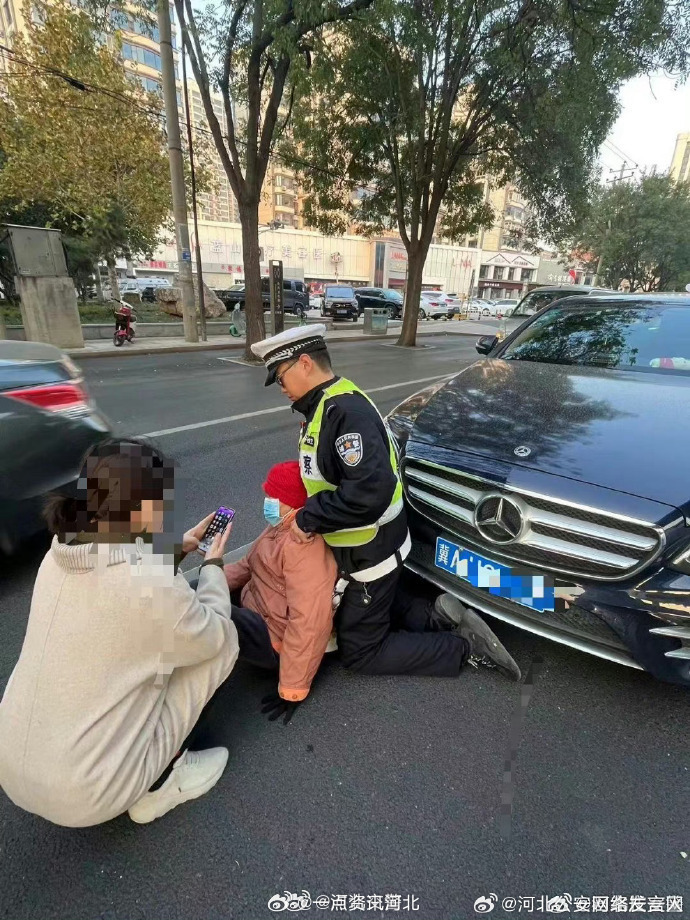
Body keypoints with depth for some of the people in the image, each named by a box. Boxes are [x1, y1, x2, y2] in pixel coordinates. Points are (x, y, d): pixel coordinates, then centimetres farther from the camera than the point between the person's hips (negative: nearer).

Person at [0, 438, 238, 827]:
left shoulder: (62, 552, -7)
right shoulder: (153, 585, -29)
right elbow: (215, 635, -10)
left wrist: (179, 549, 11)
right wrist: (214, 564, 3)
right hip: (85, 796, -7)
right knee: (223, 642, -3)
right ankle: (158, 787, 11)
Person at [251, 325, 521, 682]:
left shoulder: (345, 411, -28)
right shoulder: (331, 404, 4)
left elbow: (370, 490, -38)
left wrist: (308, 518, -26)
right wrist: (308, 513, 0)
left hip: (370, 554, -10)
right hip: (363, 545, 10)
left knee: (359, 651, 9)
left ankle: (465, 647, 12)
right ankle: (437, 617, 20)